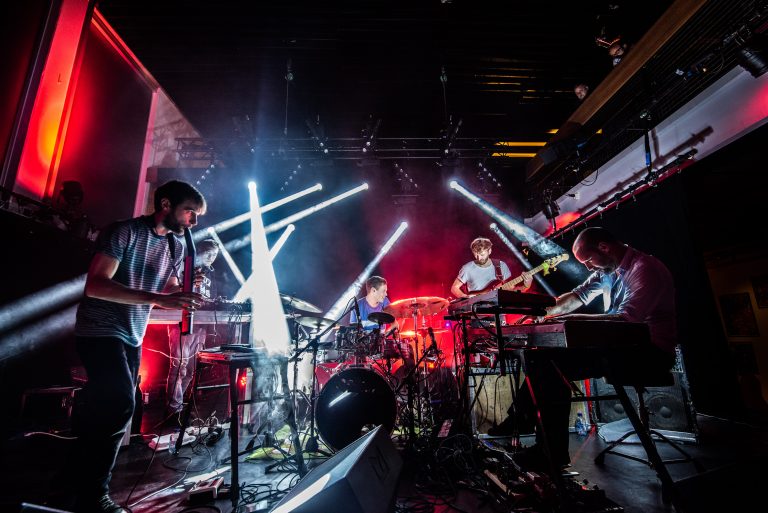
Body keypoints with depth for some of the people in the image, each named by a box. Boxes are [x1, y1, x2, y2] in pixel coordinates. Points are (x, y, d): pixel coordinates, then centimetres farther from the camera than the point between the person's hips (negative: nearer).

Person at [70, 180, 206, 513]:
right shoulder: (125, 232, -14)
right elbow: (96, 285, -24)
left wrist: (186, 296, -14)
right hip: (100, 331, -7)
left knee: (104, 409, 14)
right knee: (120, 404, -16)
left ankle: (80, 481, 31)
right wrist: (159, 298, -33)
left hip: (133, 338, 7)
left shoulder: (176, 248, 5)